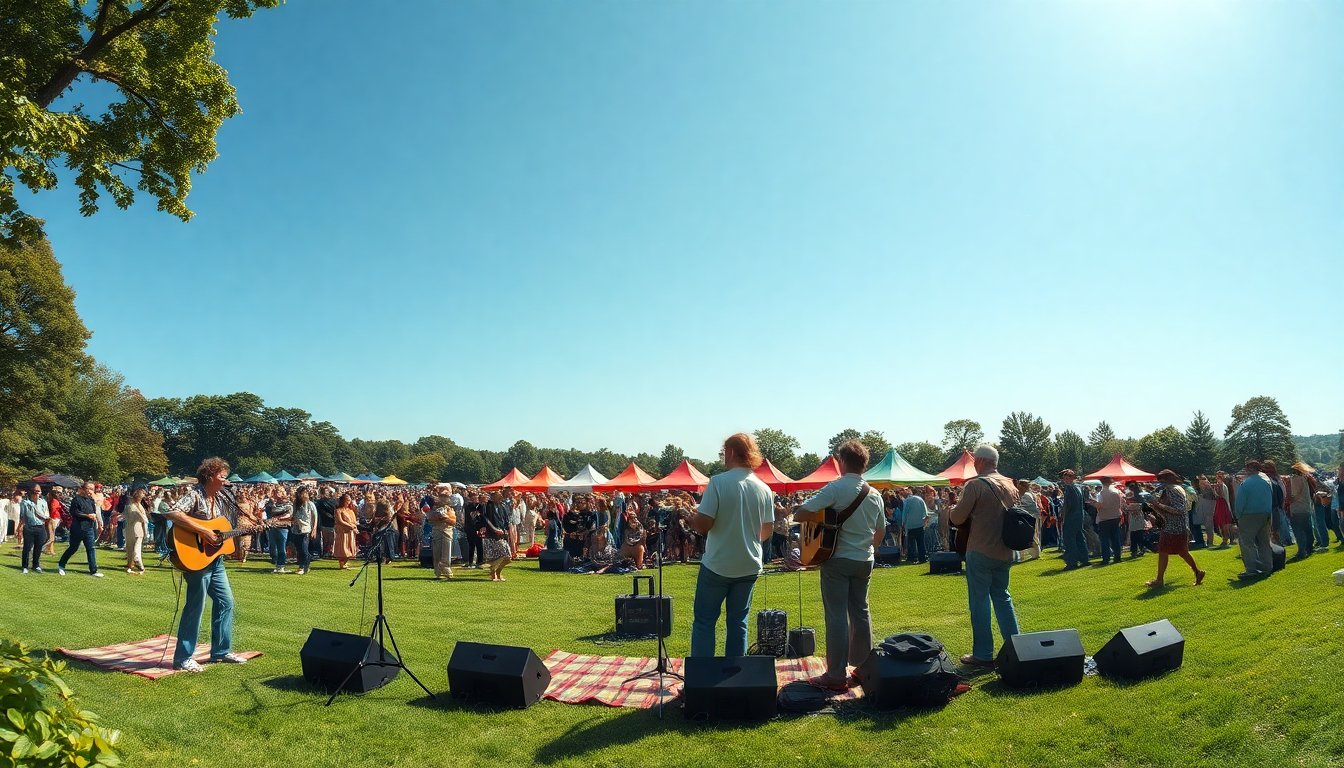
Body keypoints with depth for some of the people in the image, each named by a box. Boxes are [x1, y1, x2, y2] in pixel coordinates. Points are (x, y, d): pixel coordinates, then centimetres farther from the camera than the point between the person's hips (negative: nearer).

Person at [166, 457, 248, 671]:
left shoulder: (217, 498, 11)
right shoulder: (194, 494, -14)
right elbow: (173, 513, -31)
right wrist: (203, 531, -30)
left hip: (215, 559, 9)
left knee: (226, 601, 12)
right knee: (195, 606, -3)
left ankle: (221, 651, 23)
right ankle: (183, 658, 9)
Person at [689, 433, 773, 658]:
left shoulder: (718, 482, -15)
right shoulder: (763, 488, 1)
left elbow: (703, 523, -19)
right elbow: (767, 531, 8)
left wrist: (692, 522, 2)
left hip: (718, 565, -4)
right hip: (749, 566, 5)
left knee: (704, 620, 8)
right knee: (738, 621, 15)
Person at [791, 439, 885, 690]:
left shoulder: (835, 488, -15)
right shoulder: (875, 495, 6)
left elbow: (799, 514, -20)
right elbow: (880, 532, 17)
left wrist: (819, 519, -1)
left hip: (837, 559, -6)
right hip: (864, 561, 6)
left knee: (836, 615, -2)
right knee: (860, 612, 15)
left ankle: (836, 676, 1)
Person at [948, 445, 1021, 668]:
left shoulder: (975, 485, -15)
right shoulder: (1010, 485, 7)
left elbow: (957, 518, -14)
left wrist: (951, 509, 7)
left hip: (980, 552, -7)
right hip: (1004, 553, 7)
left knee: (979, 601, 2)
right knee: (1002, 596, 19)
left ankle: (983, 654, 6)